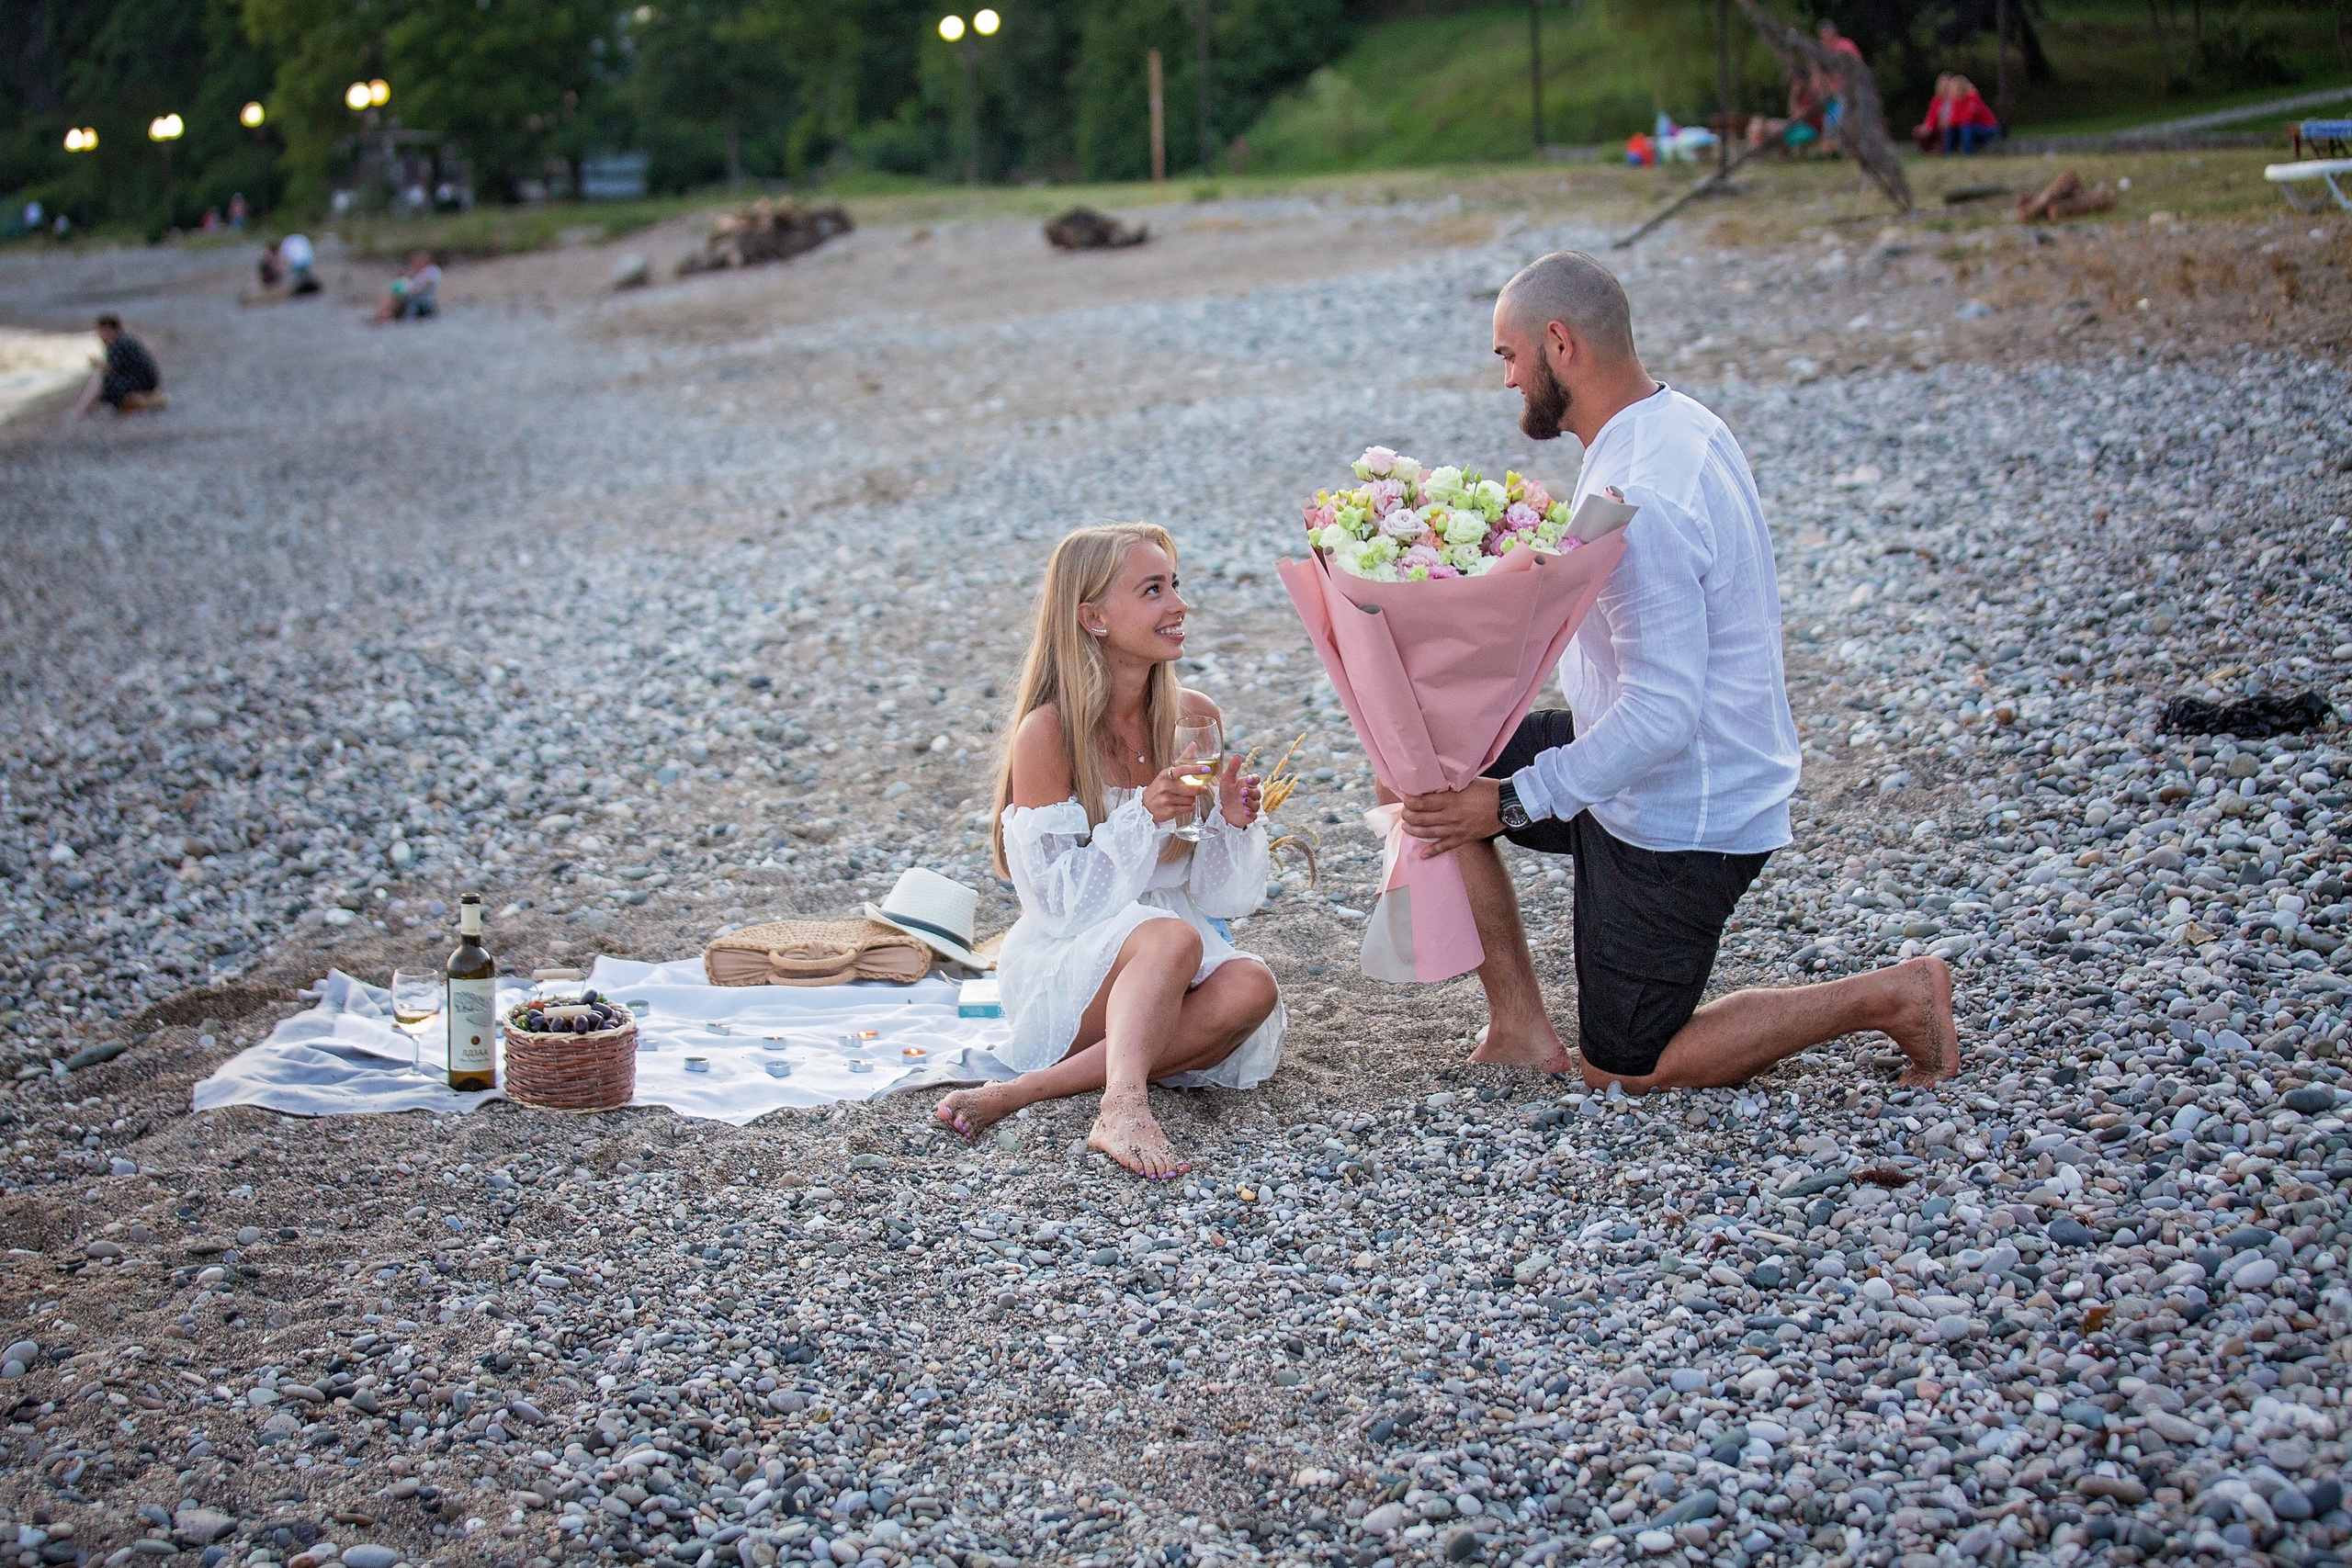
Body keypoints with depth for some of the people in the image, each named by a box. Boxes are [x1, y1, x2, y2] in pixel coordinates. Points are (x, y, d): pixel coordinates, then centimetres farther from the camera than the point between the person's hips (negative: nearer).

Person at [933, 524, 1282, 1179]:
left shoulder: (1196, 719, 3)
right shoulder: (1048, 731, -12)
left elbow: (1212, 890, 8)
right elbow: (1054, 894, -12)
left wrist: (1231, 821, -14)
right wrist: (1142, 819, -25)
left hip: (1172, 975, 5)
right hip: (1064, 966, -5)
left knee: (1250, 988, -28)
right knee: (1172, 937, -34)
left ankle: (1024, 1090, -29)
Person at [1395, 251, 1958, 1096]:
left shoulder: (1637, 499, -30)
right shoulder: (1678, 423, 2)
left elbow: (1662, 715, -30)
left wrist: (1513, 802, -24)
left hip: (1677, 819, -10)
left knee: (1623, 1072, 6)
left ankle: (1891, 997, 8)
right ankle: (1521, 1027, 10)